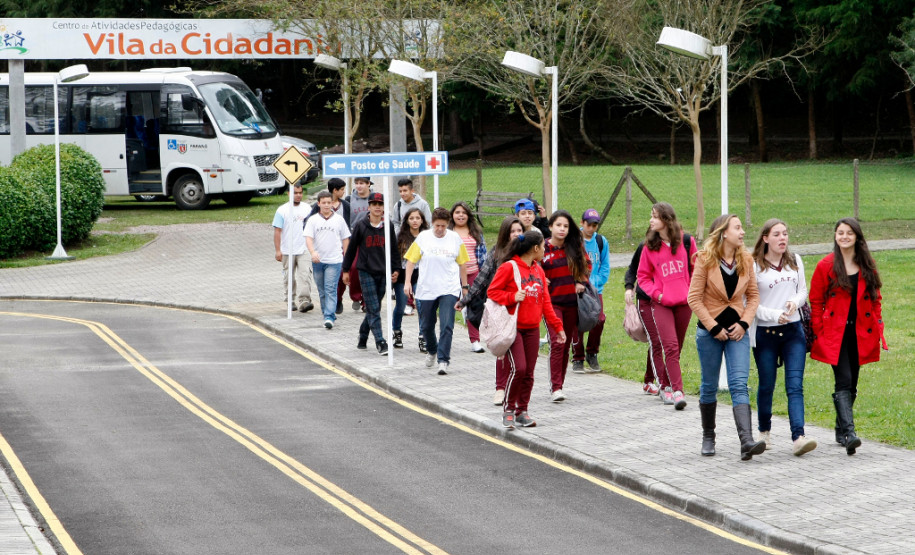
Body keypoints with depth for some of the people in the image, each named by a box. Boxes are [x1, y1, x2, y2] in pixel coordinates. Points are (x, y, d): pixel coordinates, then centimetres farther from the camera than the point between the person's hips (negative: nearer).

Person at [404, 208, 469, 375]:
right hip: (426, 290, 1)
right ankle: (432, 351, 40)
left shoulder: (455, 239, 2)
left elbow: (462, 264, 12)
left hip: (449, 290, -1)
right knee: (426, 326, 13)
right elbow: (411, 260, 4)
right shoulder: (423, 237, 1)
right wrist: (407, 282, -5)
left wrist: (465, 286, 14)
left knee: (446, 325, -14)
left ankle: (443, 360, -11)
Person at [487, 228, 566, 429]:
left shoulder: (539, 271, 14)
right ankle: (508, 409, 1)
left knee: (528, 373, 5)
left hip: (532, 329, 7)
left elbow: (545, 302, 18)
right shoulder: (509, 267, -8)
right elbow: (492, 292, -6)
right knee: (518, 368, -15)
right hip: (512, 328, -7)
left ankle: (521, 411, 16)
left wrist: (557, 326, 15)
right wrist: (512, 297, -20)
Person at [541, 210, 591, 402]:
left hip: (572, 302, 3)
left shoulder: (576, 247, 4)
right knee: (557, 343, -15)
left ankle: (559, 385, 19)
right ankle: (555, 388, -14)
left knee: (566, 345, 8)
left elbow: (586, 265, 18)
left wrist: (582, 282, 2)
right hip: (552, 302, -3)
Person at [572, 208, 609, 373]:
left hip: (596, 289, 2)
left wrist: (596, 284, -3)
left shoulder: (601, 241, 8)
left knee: (599, 319, -12)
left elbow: (605, 267, 11)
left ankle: (592, 354, 10)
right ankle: (578, 358, 7)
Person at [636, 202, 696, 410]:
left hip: (684, 302, 2)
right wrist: (656, 293, -6)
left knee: (676, 348, 10)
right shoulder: (650, 246, 2)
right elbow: (643, 276, 8)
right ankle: (677, 391, -19)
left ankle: (666, 384, 26)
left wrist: (692, 291, 4)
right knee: (670, 346, -14)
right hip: (660, 304, -2)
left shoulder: (686, 241, 2)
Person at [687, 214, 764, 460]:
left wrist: (744, 323, -5)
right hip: (710, 331, -2)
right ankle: (708, 437, 26)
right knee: (709, 386, 8)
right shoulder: (705, 260, -8)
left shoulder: (746, 260, 5)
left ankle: (746, 441, -23)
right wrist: (714, 328, -11)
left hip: (737, 330, 2)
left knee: (739, 384, -11)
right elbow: (694, 298, -8)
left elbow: (753, 295, 10)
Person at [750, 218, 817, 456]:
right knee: (766, 385, 9)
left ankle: (798, 437, -20)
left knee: (795, 385, -10)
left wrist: (796, 301, -7)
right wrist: (774, 314, -18)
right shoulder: (755, 266, -6)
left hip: (793, 330, 2)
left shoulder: (795, 261, 7)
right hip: (765, 333, -2)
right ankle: (764, 432, 31)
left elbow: (803, 290, 15)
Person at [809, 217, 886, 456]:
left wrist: (878, 328, 6)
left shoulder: (867, 267, 8)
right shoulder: (825, 266, -2)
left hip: (860, 335, 4)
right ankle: (849, 433, -24)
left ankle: (841, 430, 24)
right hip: (835, 333, -4)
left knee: (852, 384, 10)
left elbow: (876, 299, 15)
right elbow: (816, 301, 1)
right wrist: (818, 333, -6)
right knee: (844, 382, -15)